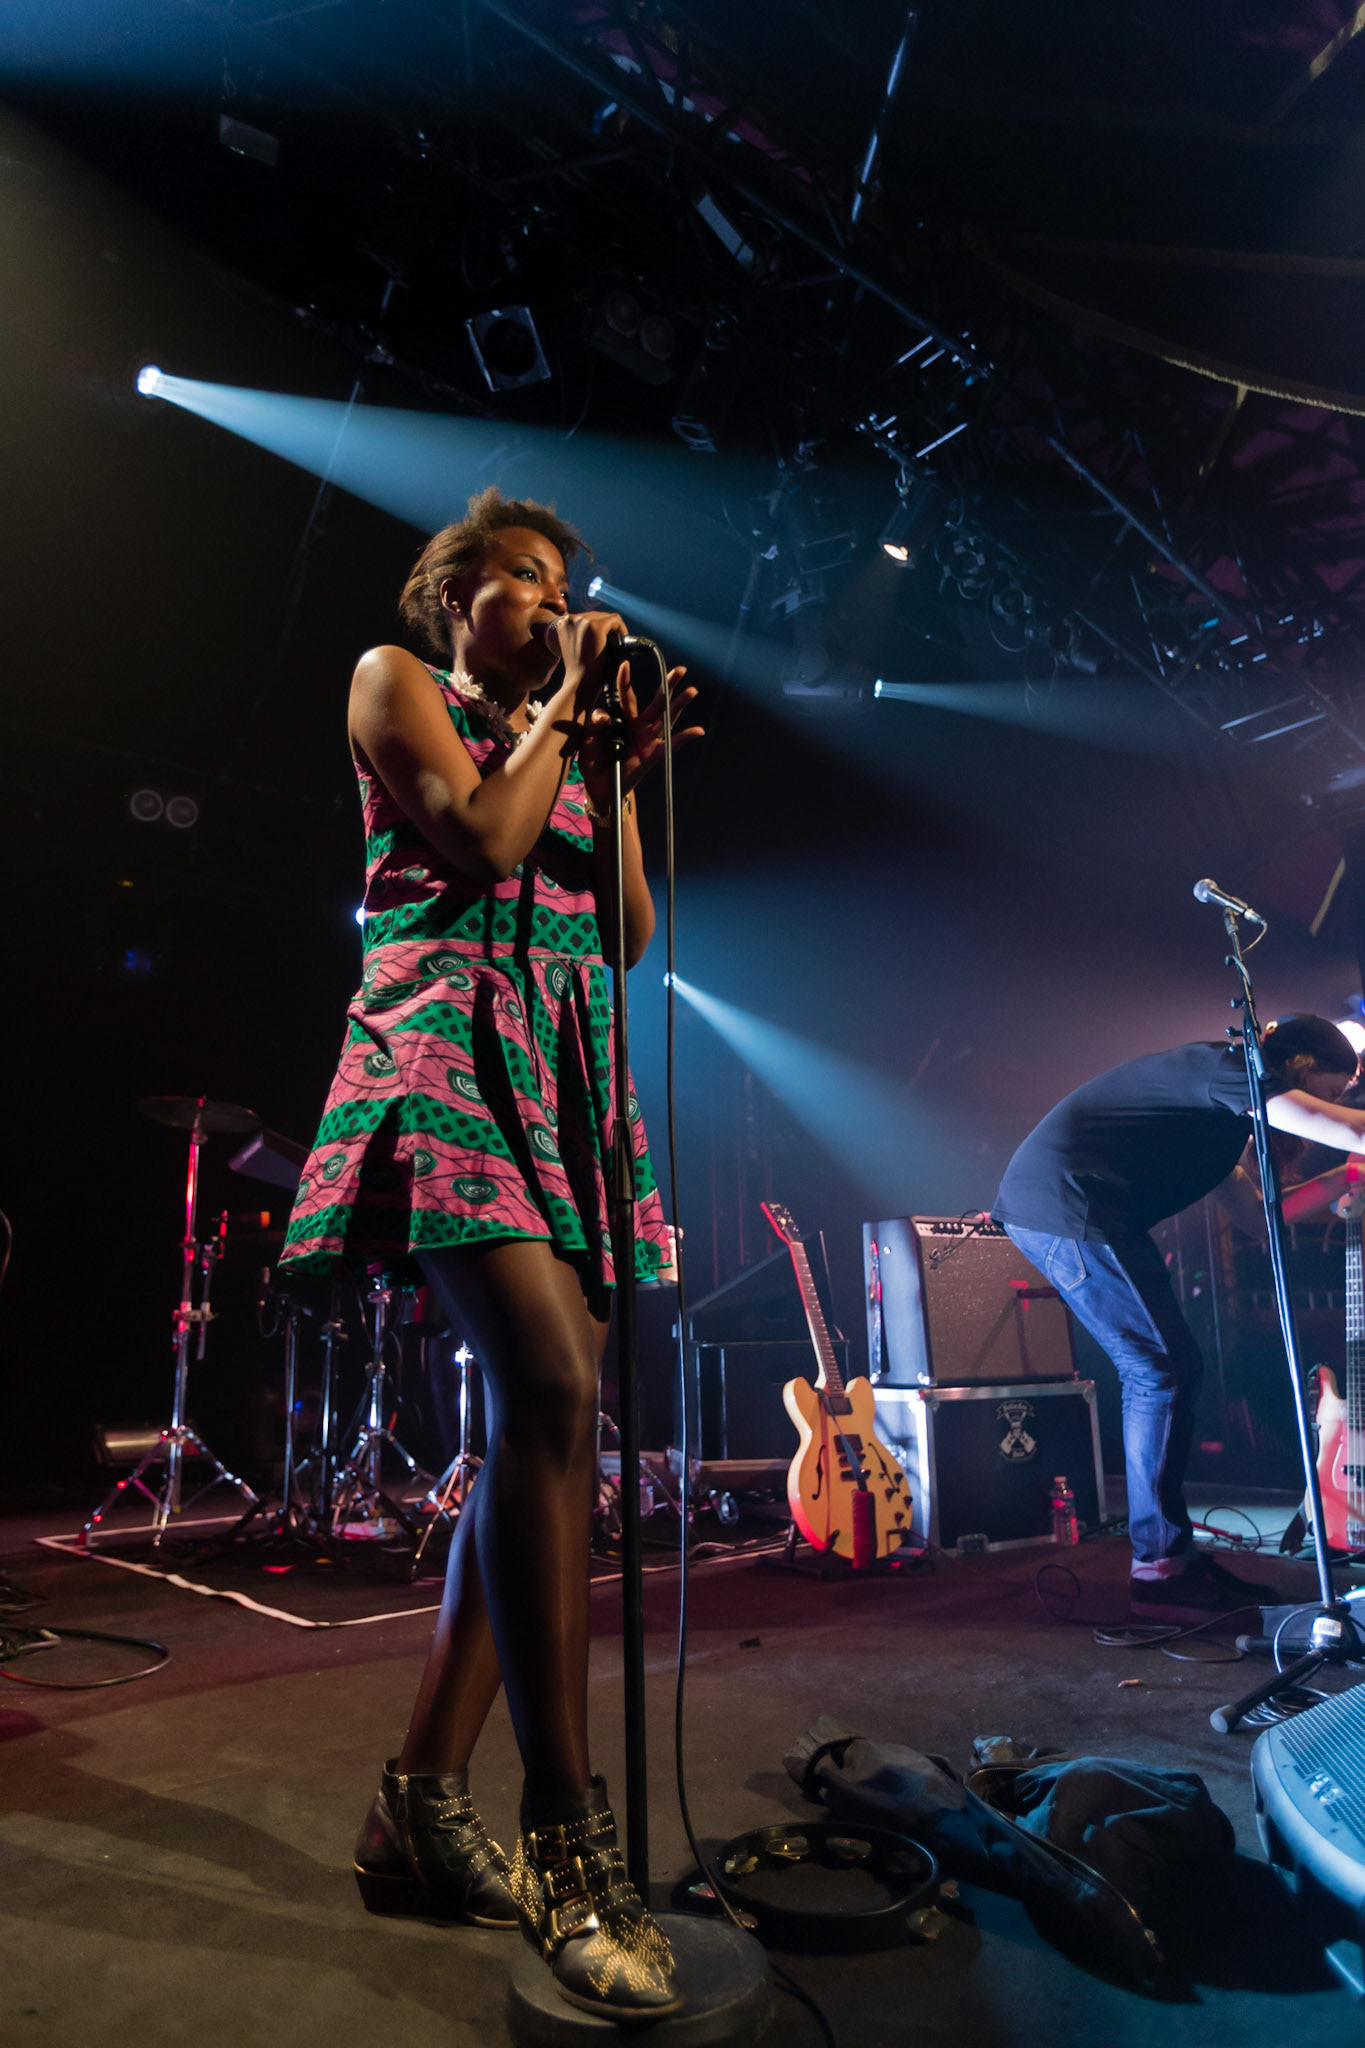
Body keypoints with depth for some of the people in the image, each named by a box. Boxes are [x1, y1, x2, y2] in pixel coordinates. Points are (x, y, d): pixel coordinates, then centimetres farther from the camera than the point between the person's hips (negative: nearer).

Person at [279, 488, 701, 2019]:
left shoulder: (561, 733, 29)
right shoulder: (397, 680, 14)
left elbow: (630, 928, 18)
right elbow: (481, 836, -6)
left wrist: (626, 763, 14)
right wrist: (564, 705, 7)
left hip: (566, 1063, 7)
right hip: (451, 1040, -7)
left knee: (547, 1412, -3)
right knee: (551, 1390, -24)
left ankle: (421, 1806, 7)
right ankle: (566, 1835, -16)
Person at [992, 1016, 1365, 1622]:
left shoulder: (1222, 1107, 25)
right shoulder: (1227, 1071, -6)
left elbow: (1259, 1218, 27)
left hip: (1036, 1207, 11)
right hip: (1067, 1203, -11)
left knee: (1150, 1371, 12)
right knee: (1164, 1371, -6)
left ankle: (1171, 1555, 20)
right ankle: (1159, 1568, 1)